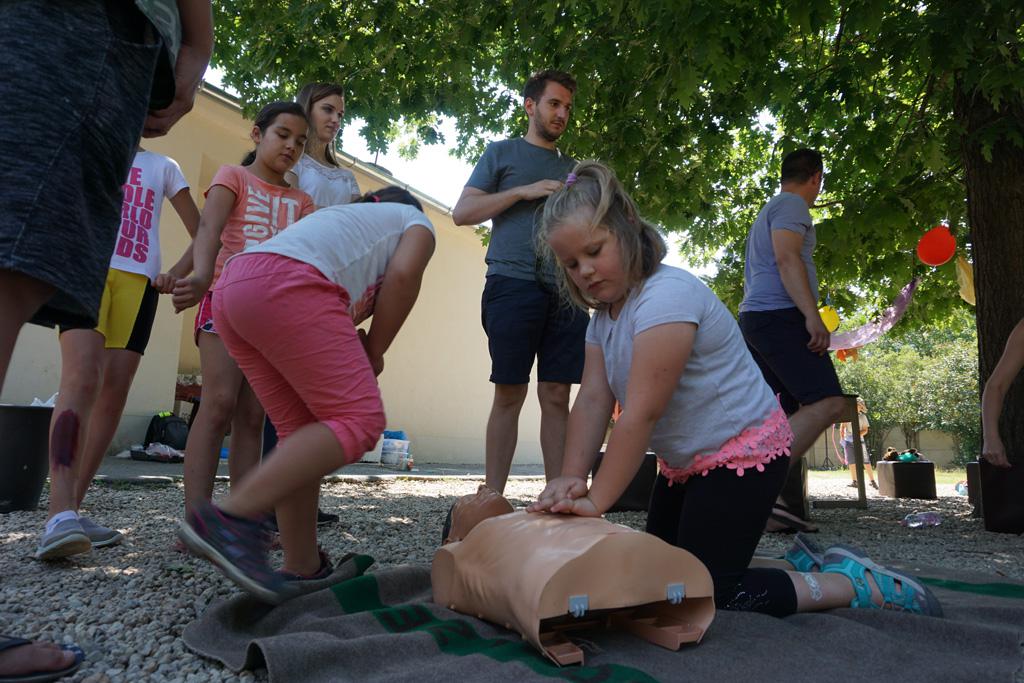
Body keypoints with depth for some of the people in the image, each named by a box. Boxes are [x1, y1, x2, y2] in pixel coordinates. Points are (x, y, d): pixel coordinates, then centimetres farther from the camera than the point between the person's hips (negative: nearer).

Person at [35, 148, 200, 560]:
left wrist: (178, 273, -3)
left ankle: (71, 512, 3)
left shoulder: (163, 167, 20)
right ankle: (61, 513, -32)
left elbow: (201, 235, 14)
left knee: (115, 390, -4)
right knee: (81, 377, -22)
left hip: (139, 279, 2)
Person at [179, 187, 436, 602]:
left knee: (301, 429, 11)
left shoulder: (345, 216, 40)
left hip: (232, 288, 9)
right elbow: (403, 274, 1)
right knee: (359, 420, -10)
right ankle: (230, 518, -19)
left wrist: (354, 350, 16)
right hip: (286, 286, -8)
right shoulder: (415, 220, 24)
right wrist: (375, 353, 8)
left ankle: (303, 567, 10)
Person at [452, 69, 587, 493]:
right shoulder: (501, 153, 15)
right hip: (513, 282, -3)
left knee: (557, 397, 0)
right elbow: (462, 212, 4)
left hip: (565, 291, 4)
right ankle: (493, 497, 3)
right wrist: (524, 192, -4)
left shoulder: (571, 169, 27)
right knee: (509, 395, -4)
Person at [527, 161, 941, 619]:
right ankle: (805, 566, 29)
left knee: (705, 590, -7)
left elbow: (642, 413, -31)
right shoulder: (604, 312, 3)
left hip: (743, 452, -10)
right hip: (685, 462, 10)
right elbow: (592, 401, -7)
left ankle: (858, 584, 7)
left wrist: (597, 501, -27)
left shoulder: (667, 295, -27)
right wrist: (571, 478, -20)